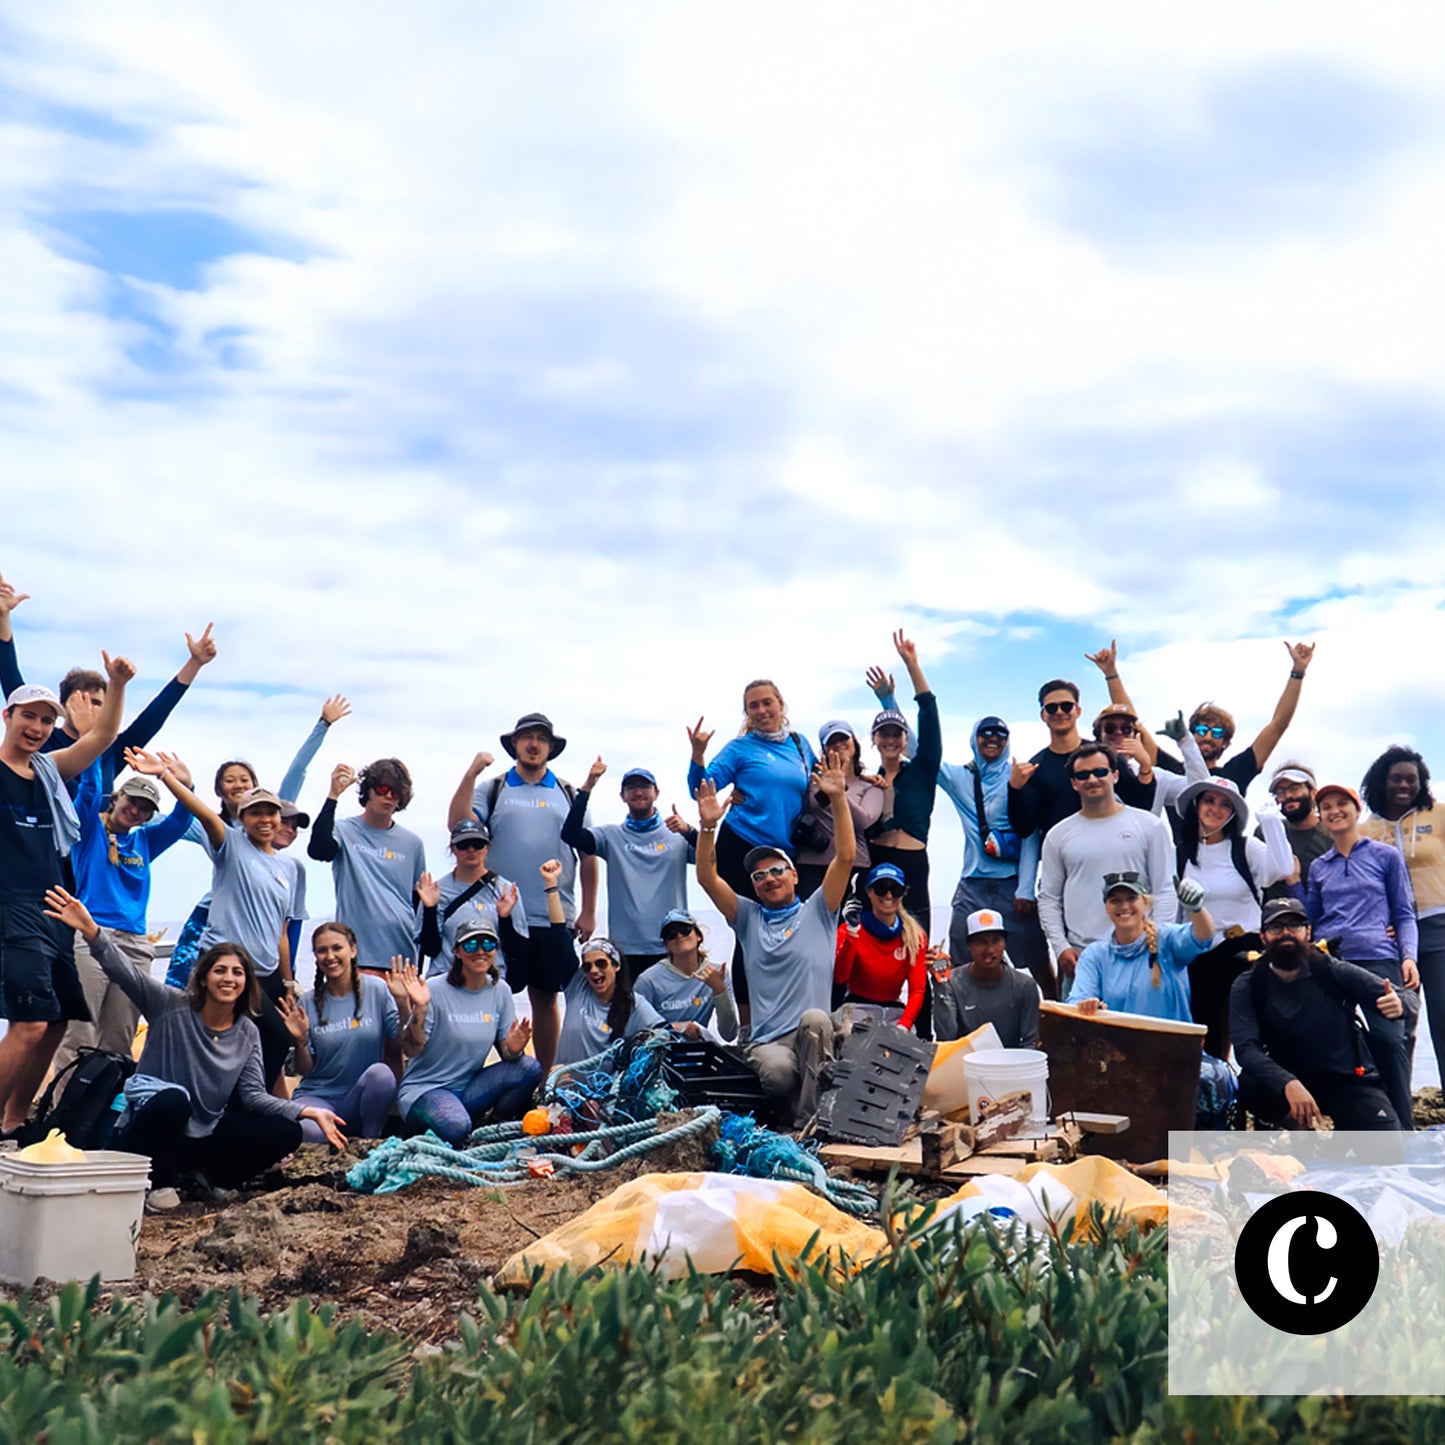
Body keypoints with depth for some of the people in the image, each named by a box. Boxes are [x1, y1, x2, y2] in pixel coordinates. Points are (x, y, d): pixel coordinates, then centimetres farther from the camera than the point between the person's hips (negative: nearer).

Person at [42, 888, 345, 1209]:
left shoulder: (247, 1034, 3)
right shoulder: (172, 1007, -9)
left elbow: (253, 1094, -3)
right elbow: (124, 972, -21)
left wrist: (307, 1111, -16)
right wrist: (91, 932, -39)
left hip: (203, 1136, 4)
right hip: (149, 1131, -4)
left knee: (286, 1133, -16)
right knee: (172, 1099, -39)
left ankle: (208, 1174, 6)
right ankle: (158, 1183, -12)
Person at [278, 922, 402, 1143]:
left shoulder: (377, 990, -2)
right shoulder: (309, 1003, 1)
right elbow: (305, 1070, 3)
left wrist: (403, 1004, -20)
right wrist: (301, 1041, -16)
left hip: (362, 1098, 1)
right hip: (318, 1095, -1)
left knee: (380, 1072, -33)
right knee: (306, 1130, -35)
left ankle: (370, 1141, -9)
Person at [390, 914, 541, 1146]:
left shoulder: (500, 991, 3)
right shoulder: (435, 990, -13)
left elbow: (505, 1050, 4)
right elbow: (411, 1051, -16)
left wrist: (514, 1047, -20)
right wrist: (419, 1009, -32)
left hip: (469, 1088, 5)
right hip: (425, 1089, -5)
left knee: (530, 1068, -18)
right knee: (455, 1127, -36)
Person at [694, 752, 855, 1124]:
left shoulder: (817, 912, 14)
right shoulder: (748, 918, 19)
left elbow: (845, 858, 2)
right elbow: (707, 878, 7)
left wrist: (838, 800, -8)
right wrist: (708, 827, -7)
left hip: (814, 1038, 0)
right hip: (767, 1040, 1)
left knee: (815, 1019, -37)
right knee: (777, 1072, -34)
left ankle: (809, 1117, -27)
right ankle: (792, 1109, -1)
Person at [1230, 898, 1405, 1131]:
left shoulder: (1332, 971, -10)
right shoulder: (1247, 987, -10)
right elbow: (1245, 1048, -23)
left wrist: (1398, 1005, -38)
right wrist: (1289, 1084, -41)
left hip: (1349, 1079, 0)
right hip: (1286, 1080, 1)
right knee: (1249, 1084, -31)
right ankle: (1302, 1127, -1)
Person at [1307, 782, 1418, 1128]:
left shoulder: (1385, 856, 12)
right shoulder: (1318, 867, 20)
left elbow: (1404, 914, 9)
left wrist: (1409, 956, -7)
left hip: (1377, 960, -4)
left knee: (1388, 1039, -22)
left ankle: (1402, 1128, -15)